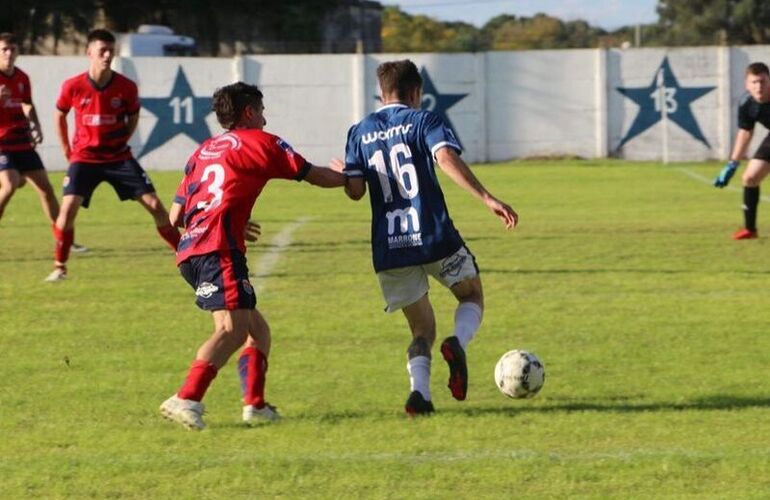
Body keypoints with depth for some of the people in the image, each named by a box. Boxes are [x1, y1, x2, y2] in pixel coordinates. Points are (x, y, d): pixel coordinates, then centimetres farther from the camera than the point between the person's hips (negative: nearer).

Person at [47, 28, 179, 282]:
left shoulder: (126, 87, -9)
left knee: (155, 205, -4)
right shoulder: (73, 87, -11)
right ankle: (59, 267, -1)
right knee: (68, 208, -17)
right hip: (84, 157, -1)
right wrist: (67, 150, 7)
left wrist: (121, 141, 3)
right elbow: (60, 116, 8)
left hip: (119, 157, 1)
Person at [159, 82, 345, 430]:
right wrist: (350, 177, 33)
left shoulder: (204, 150, 26)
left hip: (191, 249, 9)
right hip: (217, 248, -9)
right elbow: (314, 175, 13)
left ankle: (255, 405, 7)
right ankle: (186, 400, -35)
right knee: (233, 329, -20)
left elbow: (175, 216, 25)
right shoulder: (260, 142, 7)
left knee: (257, 329, 16)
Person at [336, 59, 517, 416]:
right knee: (472, 296, 21)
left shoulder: (359, 133, 11)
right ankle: (458, 343, -13)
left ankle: (419, 390, -13)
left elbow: (355, 190, 2)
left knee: (422, 328, 15)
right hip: (435, 239, -3)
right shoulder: (424, 121, 1)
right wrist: (488, 199, -23)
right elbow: (447, 159, -17)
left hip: (389, 249, 3)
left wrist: (341, 172, 26)